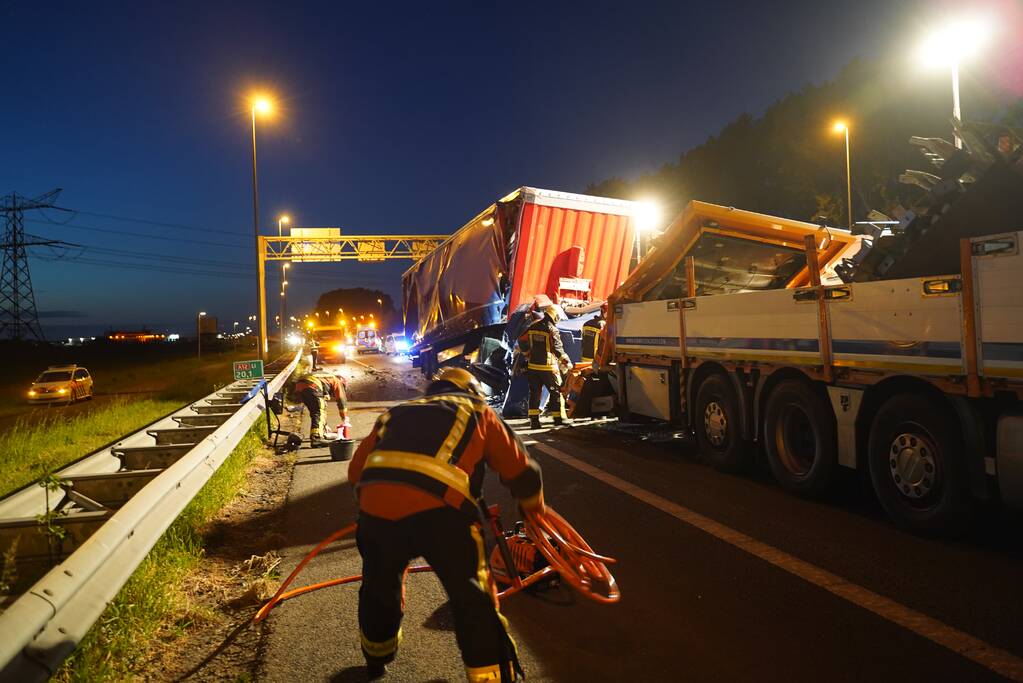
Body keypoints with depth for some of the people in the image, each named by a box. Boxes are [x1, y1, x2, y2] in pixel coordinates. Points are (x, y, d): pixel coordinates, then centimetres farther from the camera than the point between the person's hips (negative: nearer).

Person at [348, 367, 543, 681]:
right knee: (473, 601, 12)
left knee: (378, 589, 30)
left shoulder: (396, 413, 32)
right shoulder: (478, 411, 24)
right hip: (438, 511, -4)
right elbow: (519, 470, 25)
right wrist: (534, 506, 44)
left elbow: (356, 471, 30)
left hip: (375, 508, 5)